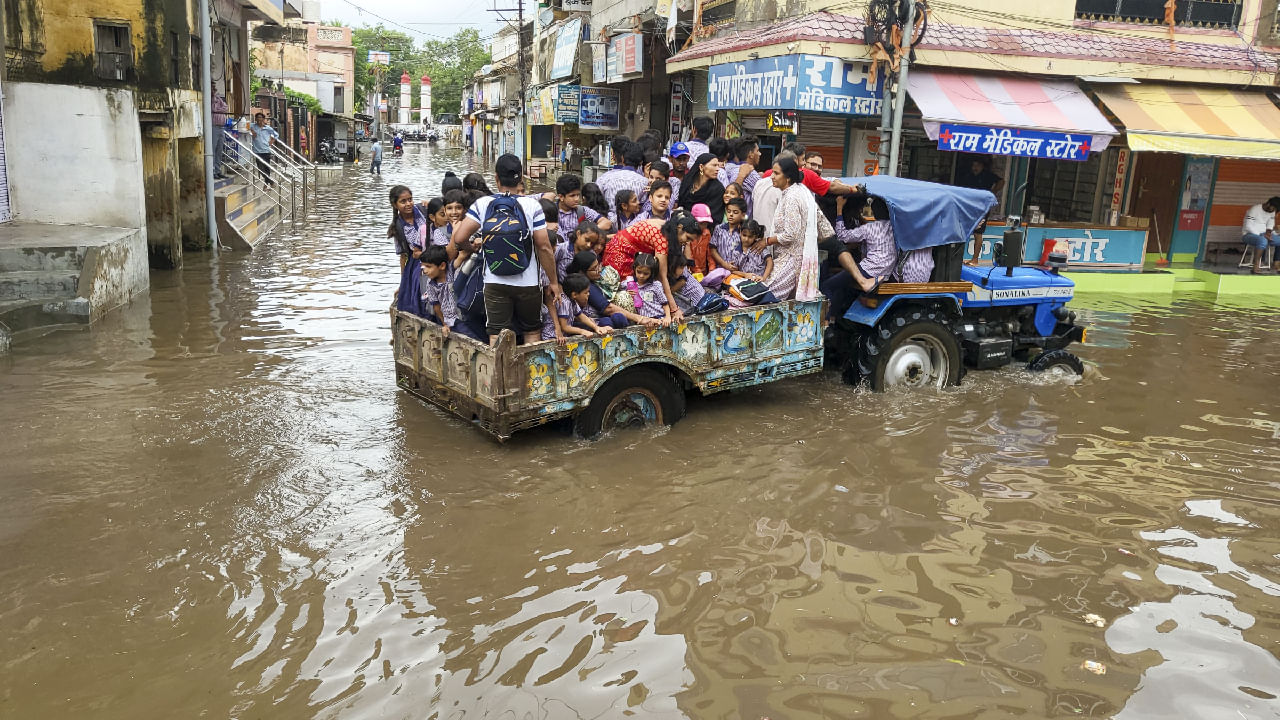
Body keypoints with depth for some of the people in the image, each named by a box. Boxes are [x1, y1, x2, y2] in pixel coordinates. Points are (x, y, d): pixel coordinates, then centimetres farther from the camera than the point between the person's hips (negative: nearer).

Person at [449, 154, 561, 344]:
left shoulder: (482, 204, -5)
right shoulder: (532, 206, -9)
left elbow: (459, 239, -10)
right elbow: (544, 247, -10)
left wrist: (473, 246, 14)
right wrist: (553, 281, 0)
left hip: (494, 284, 1)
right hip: (528, 284, -1)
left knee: (496, 334, 6)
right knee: (532, 332, 16)